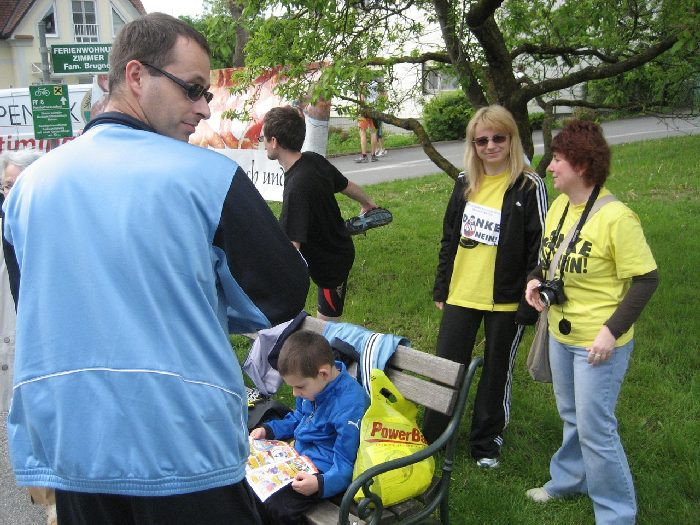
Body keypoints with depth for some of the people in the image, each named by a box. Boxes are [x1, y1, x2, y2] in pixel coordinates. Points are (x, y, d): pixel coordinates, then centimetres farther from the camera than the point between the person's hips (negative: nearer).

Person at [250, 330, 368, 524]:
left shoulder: (350, 405, -28)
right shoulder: (312, 385, -1)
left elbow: (345, 465, -24)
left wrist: (321, 483, -39)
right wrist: (268, 430, 9)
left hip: (324, 470, -9)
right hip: (299, 455, 9)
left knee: (276, 506, -26)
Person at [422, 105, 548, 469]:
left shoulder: (528, 186, -11)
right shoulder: (465, 183, 4)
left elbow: (539, 249, -11)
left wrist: (530, 305, -13)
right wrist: (440, 288, 10)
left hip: (506, 301, -4)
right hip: (461, 295, 4)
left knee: (497, 372, 12)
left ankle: (486, 441, 31)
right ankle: (432, 435, 30)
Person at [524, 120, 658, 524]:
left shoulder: (616, 218, -23)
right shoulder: (559, 207, 1)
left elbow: (646, 279, -18)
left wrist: (612, 331, -21)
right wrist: (537, 280, -5)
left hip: (599, 342, -7)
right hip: (561, 333, 8)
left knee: (595, 429, 2)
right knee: (573, 417, 25)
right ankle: (570, 479, 46)